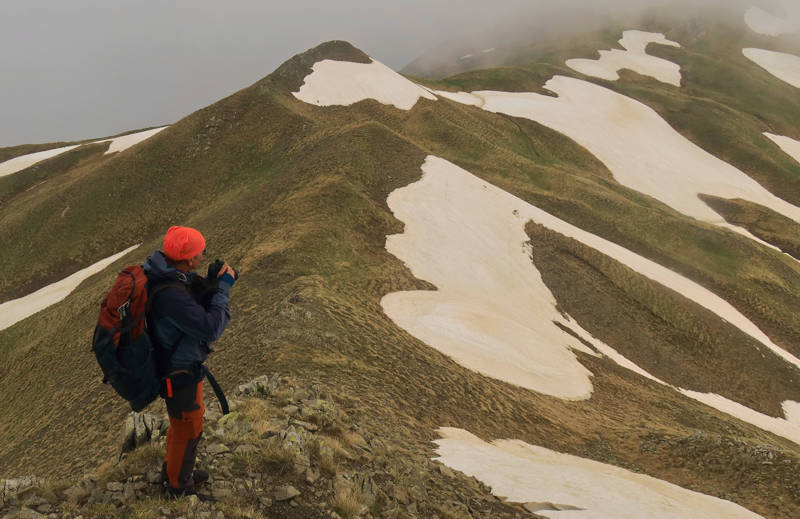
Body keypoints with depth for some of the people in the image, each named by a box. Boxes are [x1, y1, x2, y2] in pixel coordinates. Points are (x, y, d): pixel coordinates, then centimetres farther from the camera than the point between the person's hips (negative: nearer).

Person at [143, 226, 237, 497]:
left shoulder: (162, 273, -7)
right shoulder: (171, 295, -37)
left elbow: (194, 303, 8)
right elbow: (211, 329, -33)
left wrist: (211, 282, -8)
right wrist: (222, 288, -25)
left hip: (179, 362, 9)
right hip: (180, 373, -9)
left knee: (182, 421, 29)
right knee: (188, 429, 14)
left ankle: (172, 470, 51)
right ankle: (179, 485, 37)